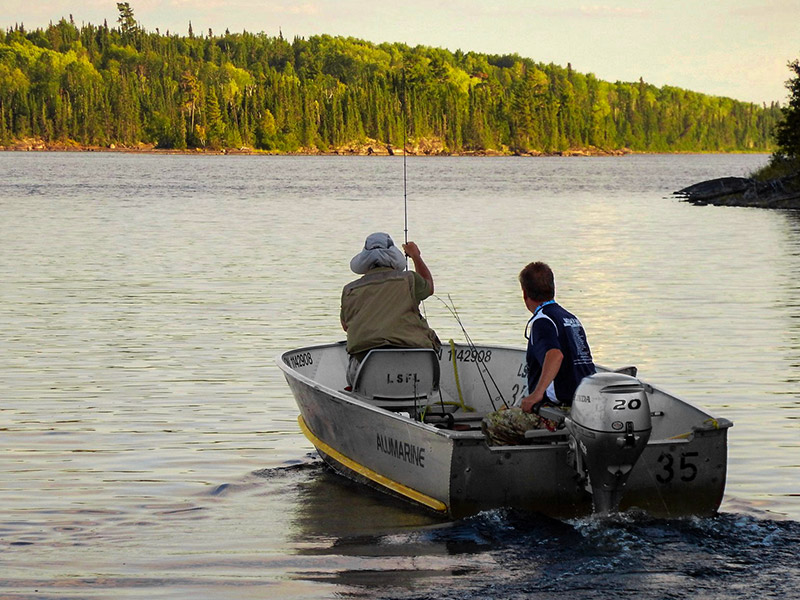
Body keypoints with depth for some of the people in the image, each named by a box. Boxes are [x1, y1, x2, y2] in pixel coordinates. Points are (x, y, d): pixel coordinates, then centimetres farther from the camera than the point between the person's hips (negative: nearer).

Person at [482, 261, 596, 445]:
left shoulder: (541, 321, -10)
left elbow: (555, 355, -31)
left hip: (557, 410, -9)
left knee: (491, 424, -2)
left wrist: (537, 393, -34)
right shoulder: (570, 317, 18)